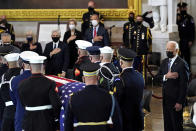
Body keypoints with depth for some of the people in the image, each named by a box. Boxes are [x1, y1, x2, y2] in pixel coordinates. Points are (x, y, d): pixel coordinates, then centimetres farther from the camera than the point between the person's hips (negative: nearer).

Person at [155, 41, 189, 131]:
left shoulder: (182, 64, -14)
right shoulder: (164, 62, 9)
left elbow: (184, 85, -15)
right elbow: (157, 77, 6)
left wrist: (180, 102, -17)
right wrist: (166, 76, -15)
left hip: (176, 100, -7)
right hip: (166, 98, 7)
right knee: (167, 123, 13)